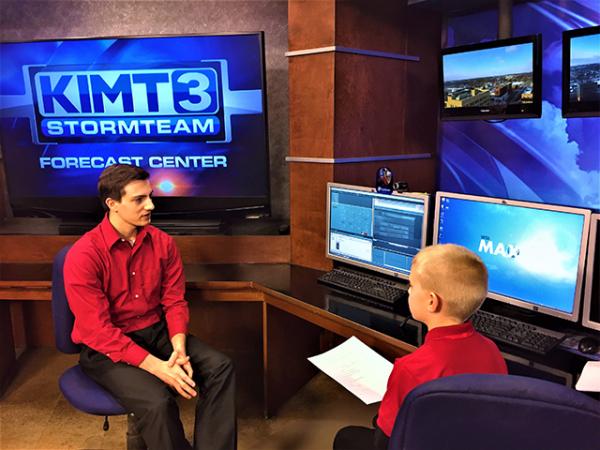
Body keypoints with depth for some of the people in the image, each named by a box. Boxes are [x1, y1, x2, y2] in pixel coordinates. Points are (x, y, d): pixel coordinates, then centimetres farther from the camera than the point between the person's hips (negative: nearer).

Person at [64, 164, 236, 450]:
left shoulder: (162, 243, -2)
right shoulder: (83, 255, -17)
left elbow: (174, 301, 1)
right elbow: (98, 331, -20)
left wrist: (179, 349, -17)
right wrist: (158, 367, -27)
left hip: (157, 332, 5)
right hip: (106, 349, -5)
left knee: (220, 367, -15)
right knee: (156, 401, -29)